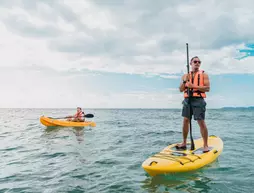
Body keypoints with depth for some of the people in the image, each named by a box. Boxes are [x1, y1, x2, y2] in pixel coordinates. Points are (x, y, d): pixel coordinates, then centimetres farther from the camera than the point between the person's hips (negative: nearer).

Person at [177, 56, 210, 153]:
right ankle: (184, 143, 18)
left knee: (201, 122, -8)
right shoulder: (185, 75, 14)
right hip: (187, 100, 4)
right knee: (185, 121, 7)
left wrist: (193, 86, -15)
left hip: (198, 100, -4)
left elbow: (207, 88, -7)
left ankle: (206, 145, 0)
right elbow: (181, 90, 9)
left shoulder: (204, 74, 5)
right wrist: (184, 81, -9)